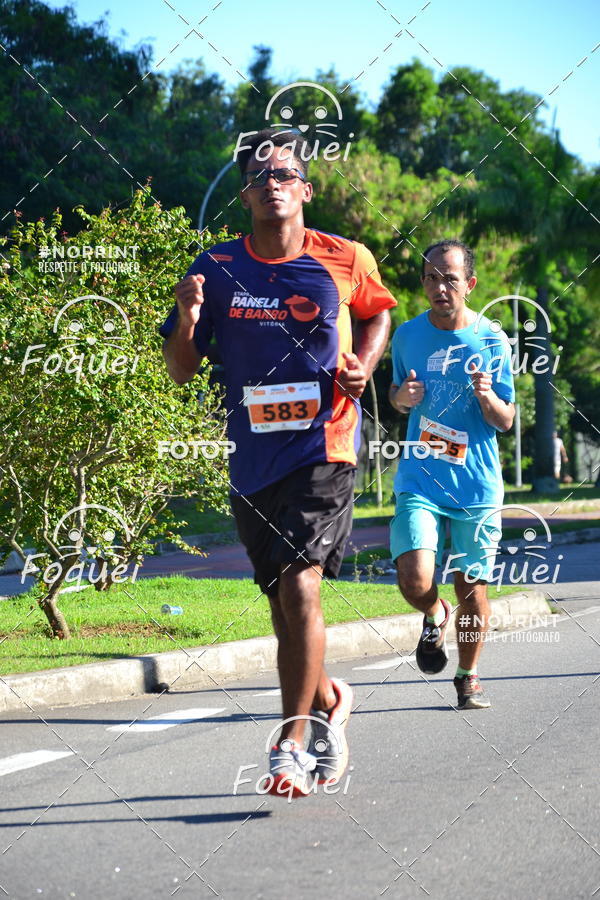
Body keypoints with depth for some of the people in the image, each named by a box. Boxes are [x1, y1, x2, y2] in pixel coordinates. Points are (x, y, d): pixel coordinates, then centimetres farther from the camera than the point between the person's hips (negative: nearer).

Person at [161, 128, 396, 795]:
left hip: (324, 446, -3)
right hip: (252, 457, 3)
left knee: (299, 586, -18)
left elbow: (376, 312, 20)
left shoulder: (346, 260, -2)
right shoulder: (216, 269, 1)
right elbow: (181, 371, 5)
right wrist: (187, 319, -16)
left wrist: (364, 363, 0)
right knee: (282, 603, 13)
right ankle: (327, 699, 39)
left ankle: (292, 744, -14)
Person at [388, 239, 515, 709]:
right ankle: (434, 617, 19)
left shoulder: (492, 341, -2)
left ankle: (469, 677, 25)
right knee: (415, 581, -16)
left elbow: (506, 421, 1)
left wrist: (487, 396, -20)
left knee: (472, 587, 4)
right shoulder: (408, 335, 4)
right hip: (419, 481, 1)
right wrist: (402, 397, -4)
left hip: (477, 485, -1)